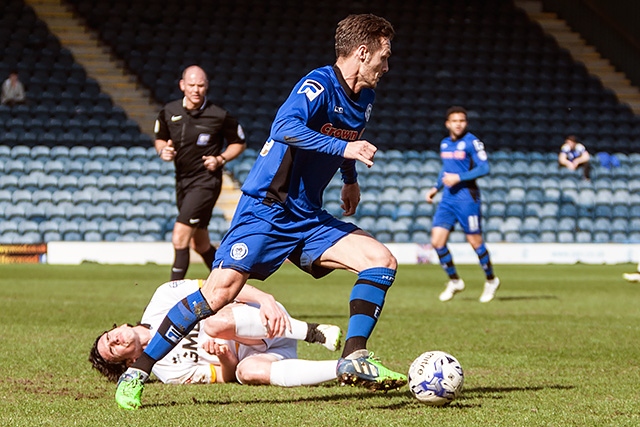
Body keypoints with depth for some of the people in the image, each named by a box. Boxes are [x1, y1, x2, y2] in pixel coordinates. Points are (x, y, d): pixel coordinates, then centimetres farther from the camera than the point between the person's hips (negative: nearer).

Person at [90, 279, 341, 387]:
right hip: (251, 357, 2)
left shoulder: (163, 299, 4)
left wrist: (266, 300, -16)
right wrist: (224, 357, -23)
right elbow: (227, 376, 2)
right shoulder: (166, 371, 6)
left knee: (215, 322, -31)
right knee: (247, 372, -35)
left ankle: (314, 333, -30)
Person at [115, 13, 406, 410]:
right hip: (265, 211, -8)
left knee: (382, 260, -8)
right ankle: (136, 374, -10)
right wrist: (344, 148, -37)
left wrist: (350, 180, 38)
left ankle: (354, 359, -9)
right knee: (221, 290, -19)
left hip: (308, 219, 8)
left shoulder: (363, 101, 10)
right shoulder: (318, 85, -16)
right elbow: (286, 128, -36)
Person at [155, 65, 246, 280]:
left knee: (179, 238, -17)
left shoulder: (220, 116, -10)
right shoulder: (168, 112, 1)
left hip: (206, 182, -6)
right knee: (200, 245, 15)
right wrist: (163, 150, -5)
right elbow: (160, 138, 17)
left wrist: (221, 159, -13)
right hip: (182, 180, 6)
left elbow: (239, 143, 3)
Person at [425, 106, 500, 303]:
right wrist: (436, 188, 14)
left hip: (467, 197, -6)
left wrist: (459, 178, -19)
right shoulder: (444, 144, 12)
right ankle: (454, 281, 14)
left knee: (475, 242, -1)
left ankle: (491, 280, 20)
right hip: (447, 198, 6)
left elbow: (484, 168, -14)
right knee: (437, 241, -3)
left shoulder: (471, 142, -8)